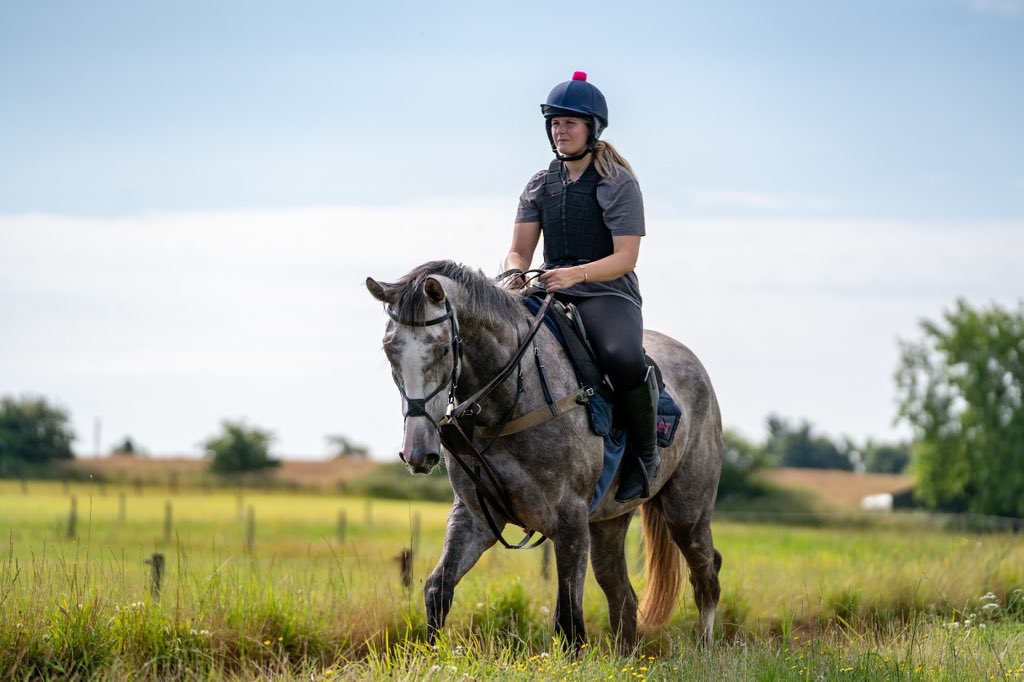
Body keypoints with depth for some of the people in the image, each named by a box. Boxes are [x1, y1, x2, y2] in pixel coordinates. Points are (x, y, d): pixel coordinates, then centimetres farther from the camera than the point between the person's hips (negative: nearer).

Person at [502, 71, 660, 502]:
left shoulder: (619, 184, -2)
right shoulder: (540, 186, 13)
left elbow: (625, 257, -11)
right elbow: (519, 250, 8)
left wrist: (575, 274, -28)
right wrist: (515, 274, -17)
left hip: (608, 294, -5)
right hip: (551, 294, 5)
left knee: (623, 359, -37)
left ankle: (646, 452, -13)